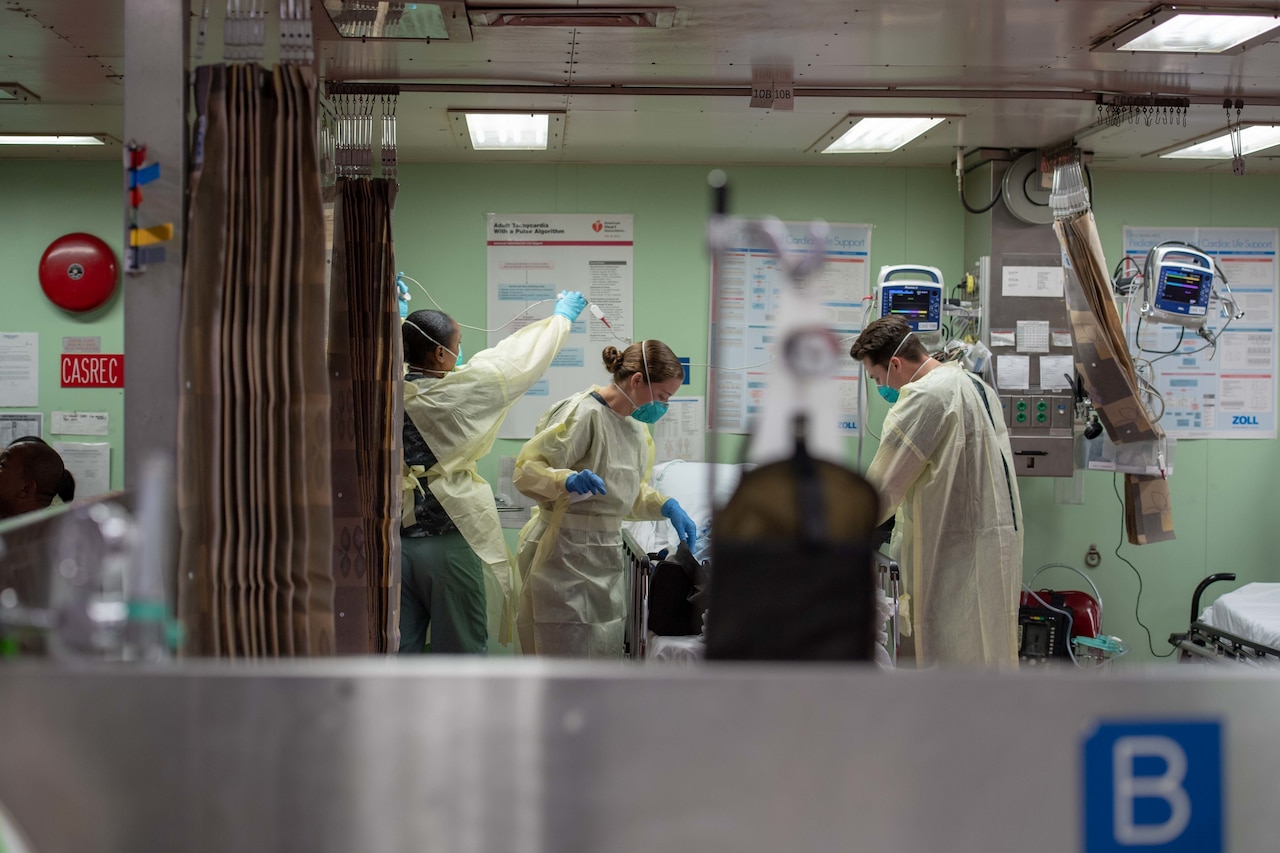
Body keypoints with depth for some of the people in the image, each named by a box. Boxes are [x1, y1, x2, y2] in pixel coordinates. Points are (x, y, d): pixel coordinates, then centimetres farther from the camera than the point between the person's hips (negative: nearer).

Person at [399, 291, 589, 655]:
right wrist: (561, 317, 16)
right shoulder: (457, 393, -14)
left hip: (396, 541, 5)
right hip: (449, 543, -5)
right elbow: (516, 360, -1)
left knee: (398, 651, 10)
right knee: (461, 651, 8)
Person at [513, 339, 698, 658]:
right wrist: (568, 480, -36)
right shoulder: (583, 413, -14)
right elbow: (526, 468, -17)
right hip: (567, 557, -9)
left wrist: (667, 506, 5)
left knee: (605, 654, 9)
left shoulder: (635, 423, 12)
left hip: (605, 559, 9)